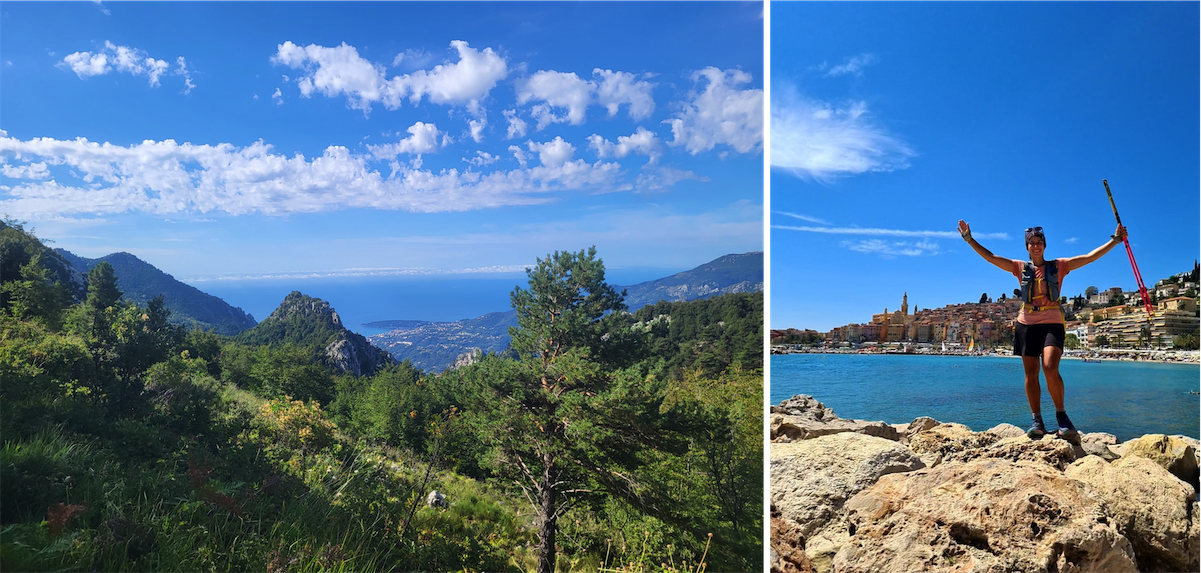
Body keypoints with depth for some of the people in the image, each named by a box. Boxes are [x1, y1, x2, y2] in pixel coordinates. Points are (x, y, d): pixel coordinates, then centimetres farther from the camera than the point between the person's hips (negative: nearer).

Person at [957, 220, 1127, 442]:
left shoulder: (1059, 265, 8)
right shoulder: (1020, 267, 10)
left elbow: (1090, 257, 3)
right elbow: (990, 257, 7)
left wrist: (1115, 239, -3)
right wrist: (969, 238, 2)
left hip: (1052, 323, -2)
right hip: (1027, 324, 2)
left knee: (1050, 369, -20)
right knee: (1031, 374, 2)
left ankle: (1061, 415, -3)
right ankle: (1037, 421, 7)